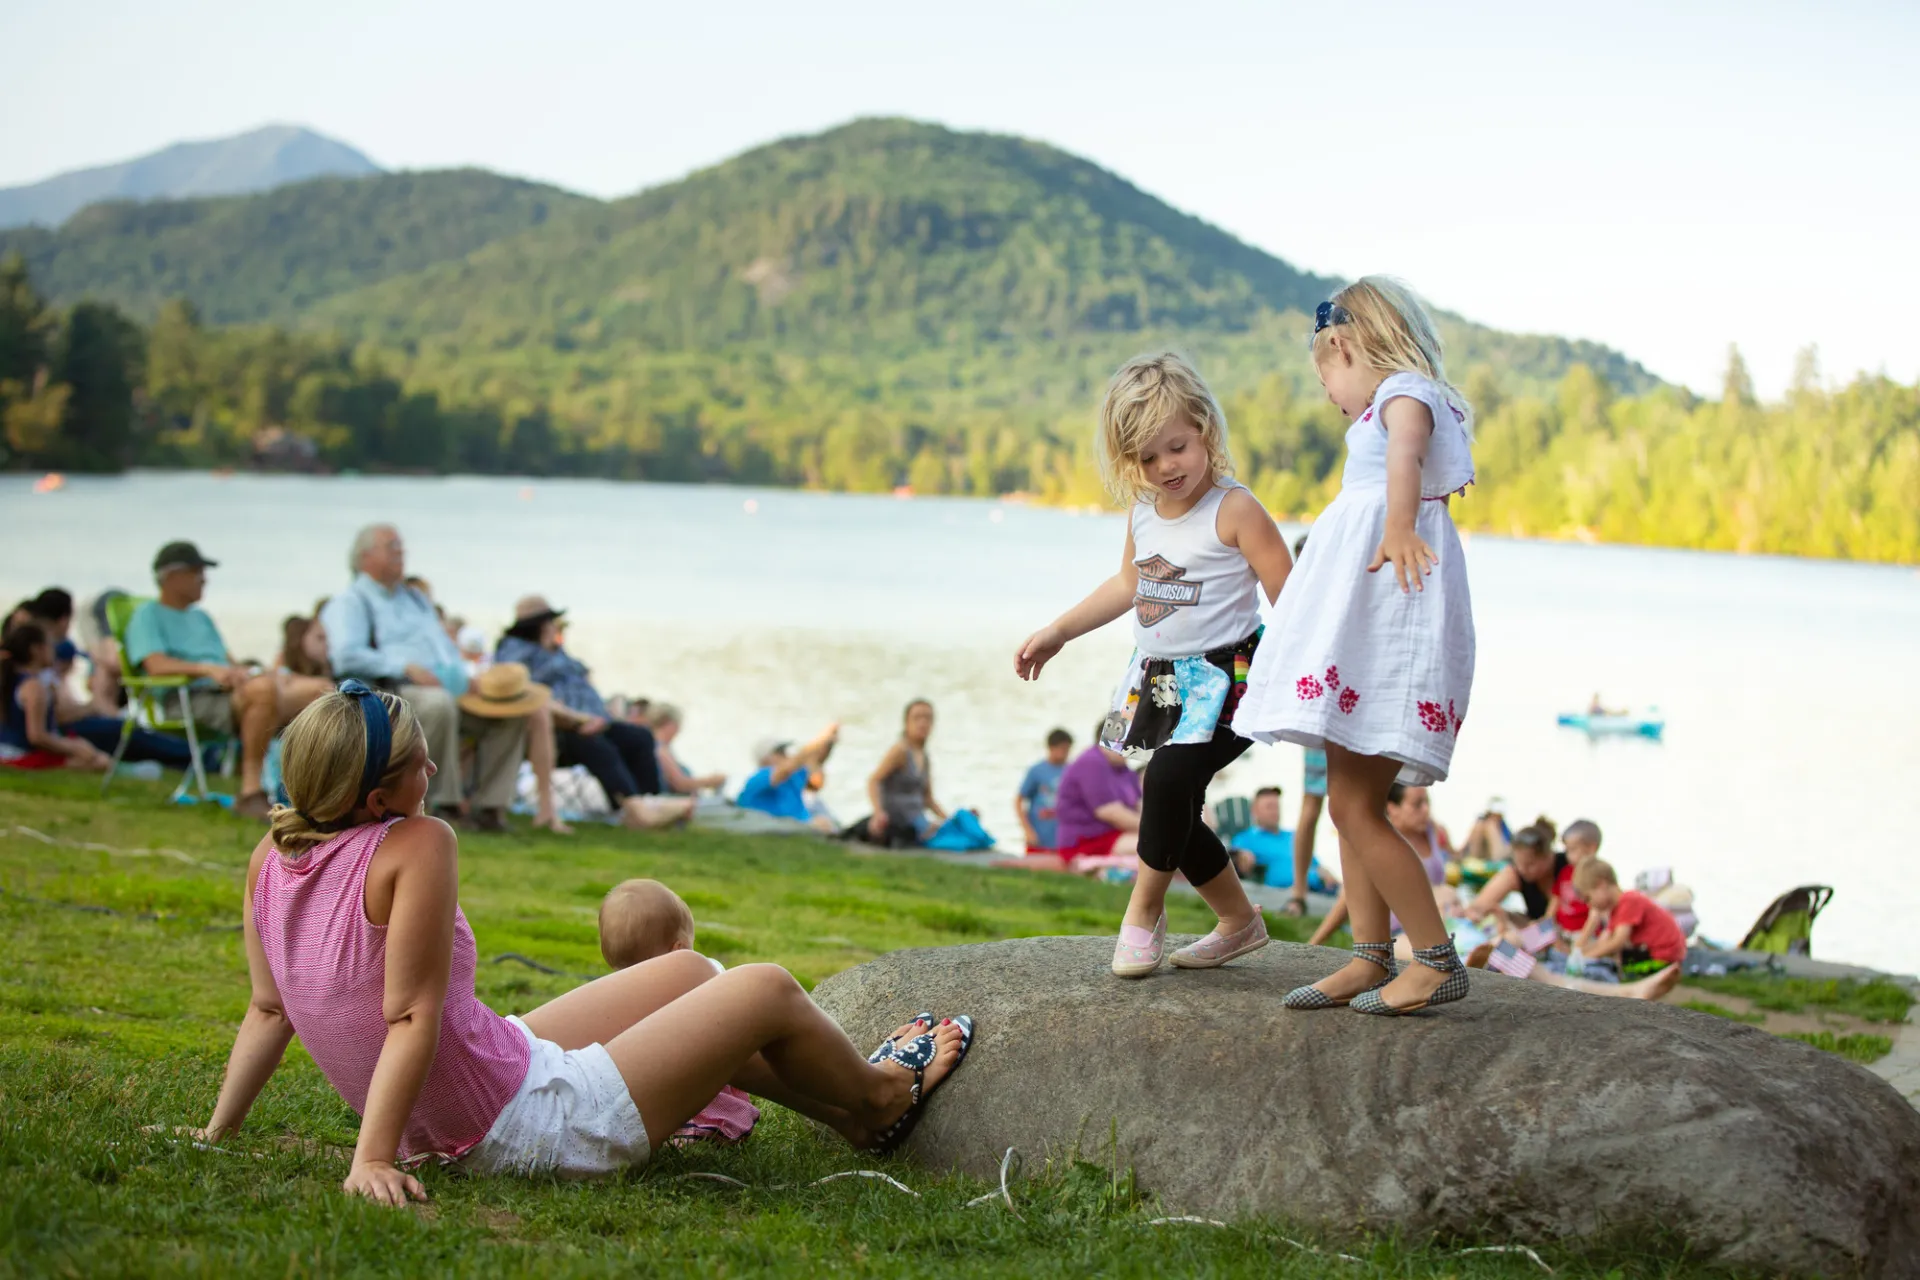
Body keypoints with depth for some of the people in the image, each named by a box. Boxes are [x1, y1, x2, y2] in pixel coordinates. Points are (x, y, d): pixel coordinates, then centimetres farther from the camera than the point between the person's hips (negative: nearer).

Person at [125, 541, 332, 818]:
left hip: (230, 694, 8)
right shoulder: (148, 615, 8)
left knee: (319, 689, -10)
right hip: (194, 700, -8)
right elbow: (157, 665, -10)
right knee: (264, 689, -38)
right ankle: (251, 790, -37)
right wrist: (208, 670, -24)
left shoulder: (200, 616, 33)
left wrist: (245, 672, 1)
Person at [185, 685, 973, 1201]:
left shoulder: (273, 855, -2)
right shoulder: (415, 845, -26)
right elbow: (411, 1015, -28)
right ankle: (881, 1095, 37)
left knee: (684, 973, 24)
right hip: (537, 1129, -9)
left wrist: (219, 1129, 13)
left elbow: (269, 1009, 4)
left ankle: (845, 1113, 43)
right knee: (767, 990, 5)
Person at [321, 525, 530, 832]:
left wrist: (465, 677, 11)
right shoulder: (350, 602, 8)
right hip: (394, 692, -7)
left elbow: (447, 648, 33)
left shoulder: (415, 598, 32)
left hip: (449, 689, 7)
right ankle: (447, 803, -32)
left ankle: (491, 805, -20)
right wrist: (406, 667, -17)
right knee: (438, 703, -40)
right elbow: (346, 655, -10)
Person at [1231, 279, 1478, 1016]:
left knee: (1355, 806, -12)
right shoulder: (1417, 401, 25)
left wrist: (1398, 523, -46)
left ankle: (1437, 960, -8)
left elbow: (1406, 444, -30)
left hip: (1391, 617, -11)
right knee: (1347, 800, 11)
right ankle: (1372, 960, 14)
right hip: (1364, 620, 11)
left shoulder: (1403, 390, -7)